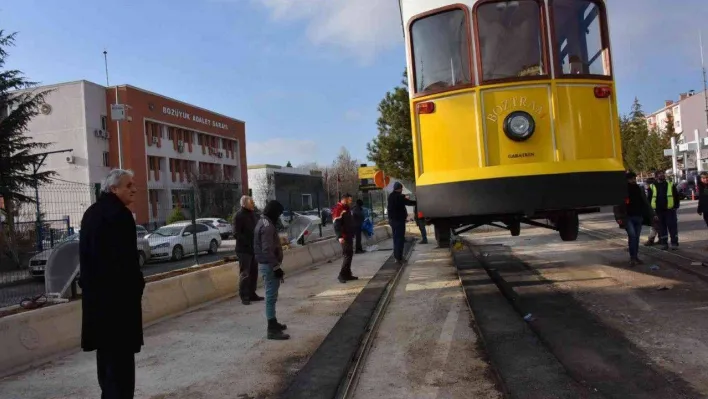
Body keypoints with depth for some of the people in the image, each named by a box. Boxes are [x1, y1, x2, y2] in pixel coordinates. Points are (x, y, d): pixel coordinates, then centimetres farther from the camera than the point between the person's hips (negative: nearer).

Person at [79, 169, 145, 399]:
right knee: (120, 351, -3)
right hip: (118, 292, -10)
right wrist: (137, 285, -10)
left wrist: (89, 283, 19)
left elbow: (87, 254, 17)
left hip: (96, 291, 10)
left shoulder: (92, 213, 14)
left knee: (106, 348, 19)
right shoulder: (118, 214, -16)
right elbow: (126, 257, -21)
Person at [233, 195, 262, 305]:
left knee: (254, 272, 12)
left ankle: (252, 294, 22)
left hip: (254, 248, 8)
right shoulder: (239, 216, -13)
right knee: (245, 274, -4)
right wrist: (248, 242, -22)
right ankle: (244, 296, 4)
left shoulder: (252, 214, 11)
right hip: (244, 250, -8)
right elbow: (236, 234, -18)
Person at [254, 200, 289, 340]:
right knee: (271, 296, -7)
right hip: (269, 265, -11)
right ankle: (272, 329, -3)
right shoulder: (267, 226, -20)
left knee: (271, 295, 19)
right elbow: (267, 250, -26)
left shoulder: (263, 222, 13)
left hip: (266, 264, 11)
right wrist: (276, 267, -23)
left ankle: (273, 323, 31)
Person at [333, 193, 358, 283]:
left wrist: (352, 234, 23)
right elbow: (336, 225, -21)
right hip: (344, 236, -10)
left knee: (349, 254, 12)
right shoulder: (338, 210, -14)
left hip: (349, 235, 10)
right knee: (347, 255, -13)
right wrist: (339, 237, -28)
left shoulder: (346, 209, 18)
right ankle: (342, 275, -12)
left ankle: (347, 274, 19)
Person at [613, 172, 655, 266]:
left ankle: (636, 257, 19)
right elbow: (617, 205, -9)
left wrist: (652, 215, 13)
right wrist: (619, 217, -19)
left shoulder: (639, 189, 10)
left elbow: (646, 203, 17)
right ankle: (632, 258, -12)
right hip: (628, 218, -5)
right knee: (632, 235, -17)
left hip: (638, 217, 5)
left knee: (636, 237, 9)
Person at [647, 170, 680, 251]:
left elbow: (676, 196, 5)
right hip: (658, 211, 1)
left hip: (670, 210, -1)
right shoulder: (652, 187, 5)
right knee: (662, 227, 7)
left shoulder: (671, 185, 4)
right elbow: (650, 199, 7)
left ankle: (674, 243, 7)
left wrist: (676, 206, -3)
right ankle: (664, 243, 15)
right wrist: (652, 209, 1)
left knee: (672, 226, 0)